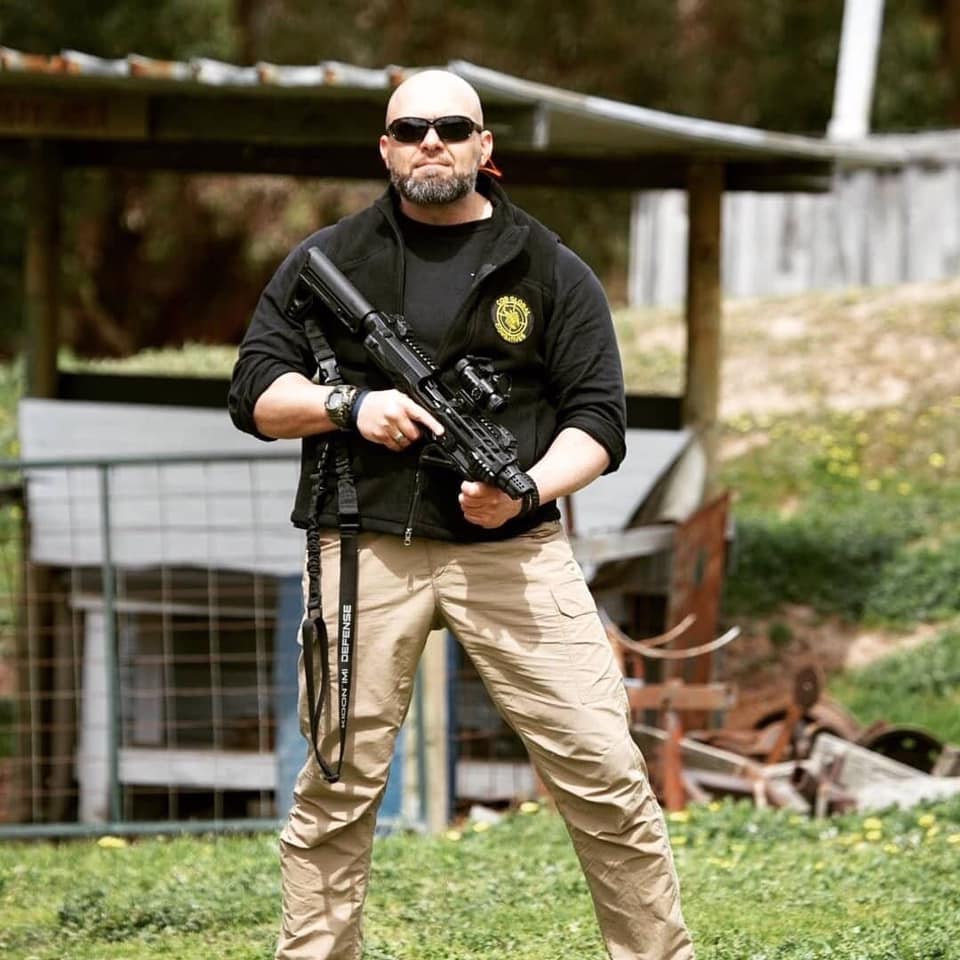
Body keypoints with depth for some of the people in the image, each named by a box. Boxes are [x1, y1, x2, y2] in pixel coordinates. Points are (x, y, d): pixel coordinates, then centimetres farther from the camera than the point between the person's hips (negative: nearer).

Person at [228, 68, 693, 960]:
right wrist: (349, 406, -9)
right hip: (366, 556, 1)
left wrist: (532, 487, -15)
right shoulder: (327, 261, 11)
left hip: (513, 552, -1)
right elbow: (256, 392, 10)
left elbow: (598, 417, 4)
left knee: (605, 777, -6)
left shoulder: (551, 271, 8)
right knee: (337, 787, 2)